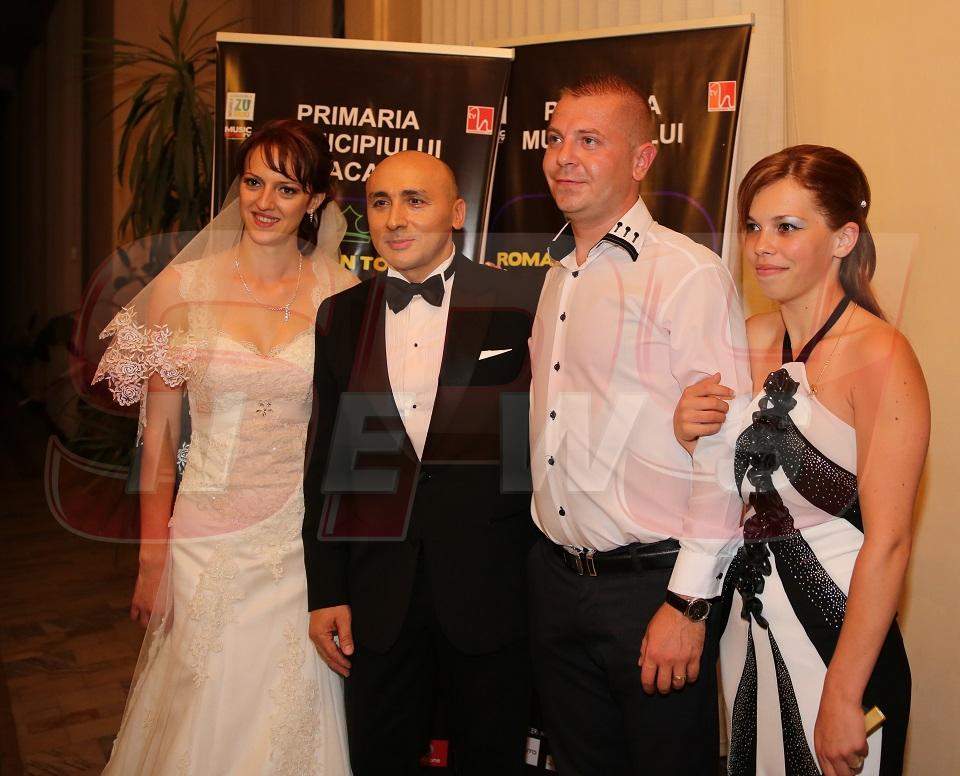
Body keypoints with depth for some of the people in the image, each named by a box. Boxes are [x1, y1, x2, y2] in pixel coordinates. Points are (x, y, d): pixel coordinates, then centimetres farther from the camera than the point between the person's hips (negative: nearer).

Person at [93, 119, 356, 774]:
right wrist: (153, 561, -1)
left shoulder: (341, 294, -3)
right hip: (207, 538, 0)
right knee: (202, 719, 15)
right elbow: (159, 436, 0)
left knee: (289, 719, 14)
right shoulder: (183, 287, -4)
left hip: (304, 540, 0)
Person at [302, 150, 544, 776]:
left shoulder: (521, 304, -6)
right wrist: (325, 592, 5)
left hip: (490, 586, -2)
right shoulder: (341, 316, 5)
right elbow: (325, 459, 7)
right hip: (378, 594, 3)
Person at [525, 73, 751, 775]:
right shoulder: (557, 275, 10)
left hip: (650, 582, -7)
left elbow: (724, 449, -17)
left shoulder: (690, 274, -13)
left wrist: (688, 603, -16)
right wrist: (552, 559, 12)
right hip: (557, 578, 7)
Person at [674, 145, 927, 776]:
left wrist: (843, 697, -19)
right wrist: (690, 436, -8)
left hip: (836, 632, -6)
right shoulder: (752, 338, 3)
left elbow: (888, 542, -19)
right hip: (744, 623, 6)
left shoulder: (880, 355, -16)